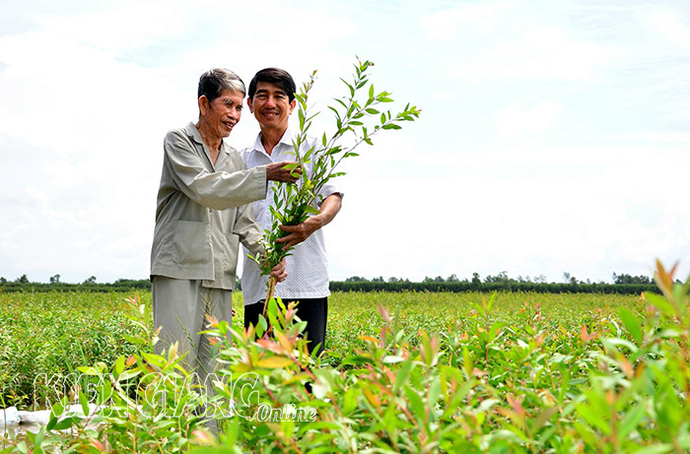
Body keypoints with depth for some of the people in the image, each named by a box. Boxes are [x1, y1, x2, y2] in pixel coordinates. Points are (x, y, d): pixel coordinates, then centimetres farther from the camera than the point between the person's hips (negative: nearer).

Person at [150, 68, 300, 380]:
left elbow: (243, 220, 18)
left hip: (221, 277, 6)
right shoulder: (178, 141, 3)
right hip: (180, 270, -6)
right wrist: (265, 175, -18)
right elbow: (205, 189, -13)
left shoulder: (235, 159, 21)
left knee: (213, 372, 4)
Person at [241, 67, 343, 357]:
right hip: (257, 286, 3)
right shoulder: (244, 159, 17)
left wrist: (314, 222, -29)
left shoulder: (312, 148, 7)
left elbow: (333, 197, -5)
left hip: (305, 283, -3)